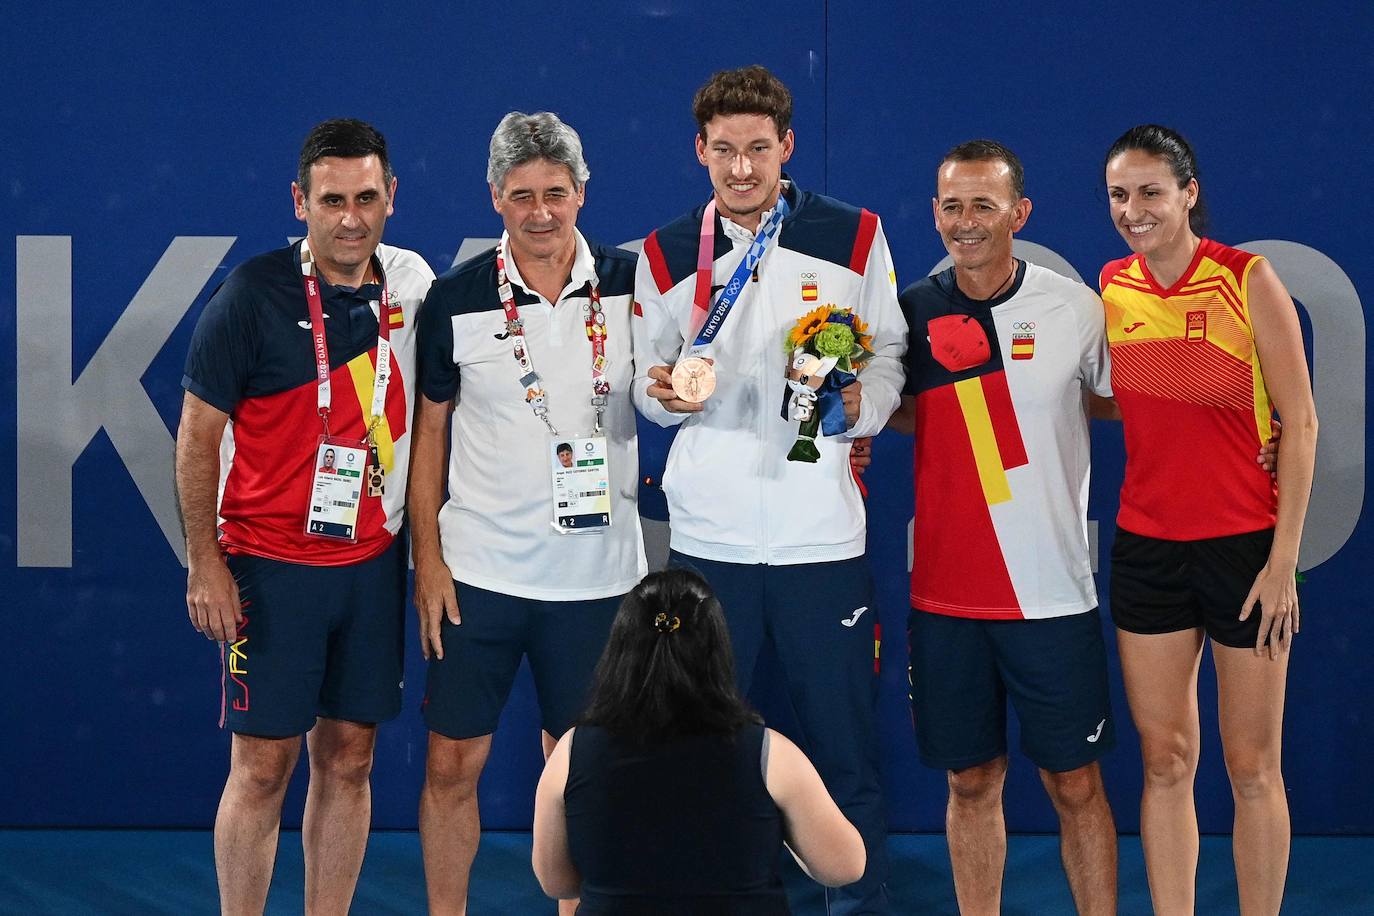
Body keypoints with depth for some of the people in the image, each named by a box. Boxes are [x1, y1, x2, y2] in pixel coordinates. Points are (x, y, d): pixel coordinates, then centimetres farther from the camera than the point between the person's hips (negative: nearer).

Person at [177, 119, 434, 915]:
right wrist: (205, 563, -9)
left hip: (374, 562, 4)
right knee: (263, 767, -1)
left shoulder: (413, 284, 3)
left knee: (349, 759, 8)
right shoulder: (253, 294, -10)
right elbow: (198, 432, -5)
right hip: (269, 565, -4)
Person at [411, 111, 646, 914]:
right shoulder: (456, 300, -2)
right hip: (480, 569, 0)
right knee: (453, 764, 2)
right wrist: (428, 560, -1)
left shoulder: (631, 285, -1)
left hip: (598, 571, 1)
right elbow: (430, 431, 4)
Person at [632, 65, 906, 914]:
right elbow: (649, 380, 11)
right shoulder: (667, 254, 6)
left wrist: (859, 405, -13)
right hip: (708, 533, 1)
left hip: (822, 532, -1)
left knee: (846, 749, 4)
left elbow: (890, 357, 7)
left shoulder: (854, 236, 2)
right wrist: (664, 391, -11)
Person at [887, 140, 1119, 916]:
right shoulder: (912, 312, 2)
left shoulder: (1076, 308, -3)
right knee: (971, 780, 9)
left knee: (1076, 782, 3)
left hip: (1055, 590, -2)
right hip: (947, 588, 2)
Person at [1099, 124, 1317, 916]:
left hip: (1244, 545, -4)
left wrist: (1284, 559, -12)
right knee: (1166, 762, 6)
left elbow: (1301, 422, -8)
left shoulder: (1249, 280, -9)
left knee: (1253, 767, 3)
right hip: (1147, 546, 4)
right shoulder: (1113, 286, 5)